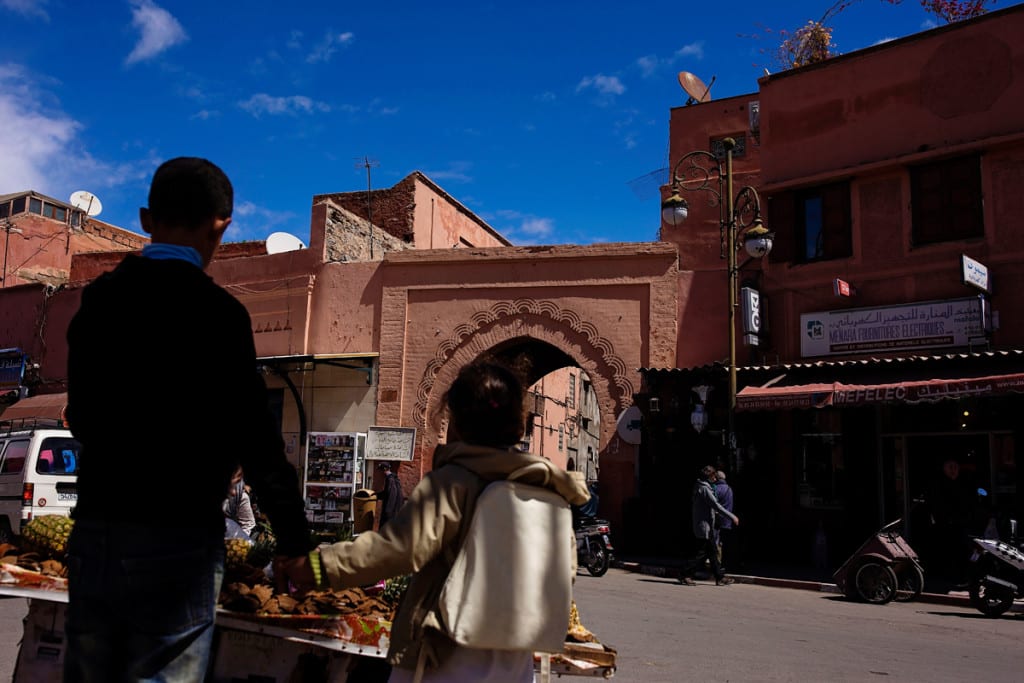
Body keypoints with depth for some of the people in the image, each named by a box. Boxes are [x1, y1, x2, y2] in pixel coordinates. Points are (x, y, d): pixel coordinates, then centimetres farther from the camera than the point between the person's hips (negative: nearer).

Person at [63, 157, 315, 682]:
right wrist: (295, 542, -5)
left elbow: (80, 417, 16)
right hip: (176, 541, -6)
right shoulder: (215, 310, -13)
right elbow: (255, 437, -14)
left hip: (92, 533, 6)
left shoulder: (96, 299, 7)